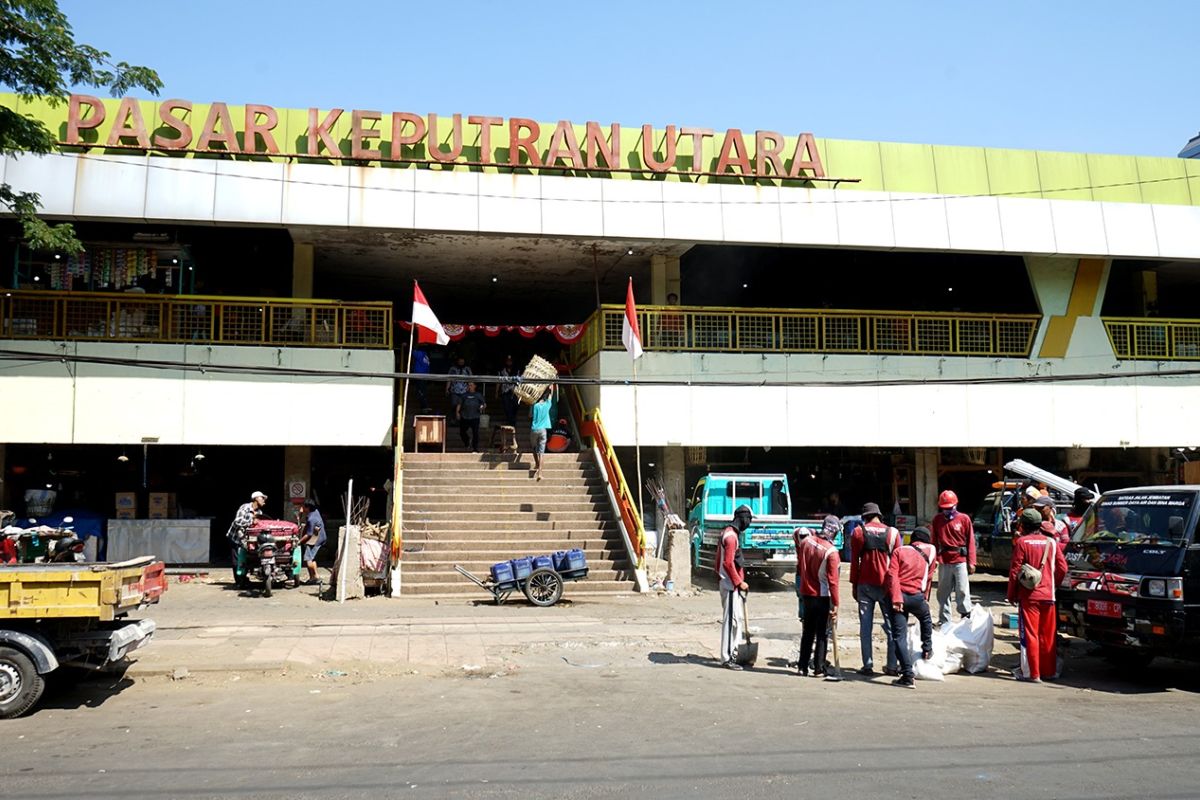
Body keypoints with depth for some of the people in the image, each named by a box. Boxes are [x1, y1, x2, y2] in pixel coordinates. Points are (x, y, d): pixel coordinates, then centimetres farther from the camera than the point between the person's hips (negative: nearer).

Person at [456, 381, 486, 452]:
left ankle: (475, 448, 2)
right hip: (464, 417, 2)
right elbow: (459, 404, 10)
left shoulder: (478, 395, 8)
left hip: (475, 417, -2)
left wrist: (483, 407, -13)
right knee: (462, 432, 7)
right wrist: (457, 412, -2)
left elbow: (484, 404, 9)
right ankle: (467, 441, 37)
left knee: (475, 432, -7)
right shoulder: (465, 395, 10)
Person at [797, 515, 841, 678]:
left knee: (808, 631, 15)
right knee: (822, 633, 6)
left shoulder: (807, 542, -3)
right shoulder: (831, 551, -20)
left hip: (807, 593, 5)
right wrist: (835, 604, -15)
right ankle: (819, 669, 8)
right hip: (823, 597, -5)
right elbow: (832, 580, -19)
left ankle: (802, 667, 17)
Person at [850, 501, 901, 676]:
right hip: (887, 585, 0)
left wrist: (854, 585, 10)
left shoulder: (858, 532, 0)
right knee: (891, 626, 8)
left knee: (865, 626, 4)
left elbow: (854, 561, 2)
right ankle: (892, 666, 7)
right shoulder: (893, 533, 0)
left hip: (865, 585, 0)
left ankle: (868, 665, 3)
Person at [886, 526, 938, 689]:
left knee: (899, 637, 0)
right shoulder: (931, 550, 9)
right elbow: (929, 577, 13)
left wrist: (896, 598, -11)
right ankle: (927, 650, 46)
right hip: (917, 596, 1)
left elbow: (892, 575, -7)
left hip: (899, 596, -1)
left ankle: (908, 676, -5)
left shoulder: (899, 551, 8)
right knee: (926, 619, 36)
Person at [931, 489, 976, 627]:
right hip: (944, 562, 3)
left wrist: (971, 562, -3)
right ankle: (944, 619, 17)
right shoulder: (937, 520, 6)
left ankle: (967, 615, 9)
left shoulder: (964, 519, -1)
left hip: (960, 560, -3)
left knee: (962, 591, -3)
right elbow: (934, 541, 9)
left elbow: (970, 541, -1)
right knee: (943, 592, 8)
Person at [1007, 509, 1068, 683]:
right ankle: (1048, 670, 21)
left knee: (1029, 635, -1)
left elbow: (1015, 571, -9)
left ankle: (1032, 673, -1)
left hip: (1028, 596, -4)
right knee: (1047, 635, 13)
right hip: (1048, 595, 4)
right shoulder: (1051, 542, 4)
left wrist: (1011, 595, 1)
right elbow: (1062, 568, 4)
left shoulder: (1022, 542, -8)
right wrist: (1052, 585, 18)